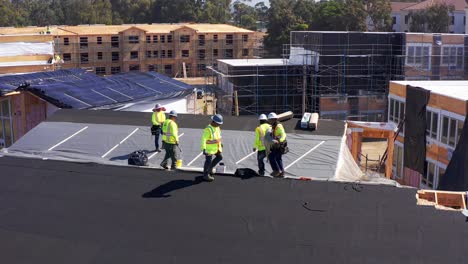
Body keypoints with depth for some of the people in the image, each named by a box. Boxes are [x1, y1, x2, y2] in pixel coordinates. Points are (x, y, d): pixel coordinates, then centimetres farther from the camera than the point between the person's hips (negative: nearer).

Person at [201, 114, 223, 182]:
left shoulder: (217, 127, 2)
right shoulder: (208, 129, -25)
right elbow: (204, 139, -28)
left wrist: (220, 143, 29)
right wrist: (204, 149, -35)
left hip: (215, 147, 8)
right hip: (209, 148, -8)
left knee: (219, 157, 14)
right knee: (208, 161, 1)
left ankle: (210, 167, 30)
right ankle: (205, 175, 16)